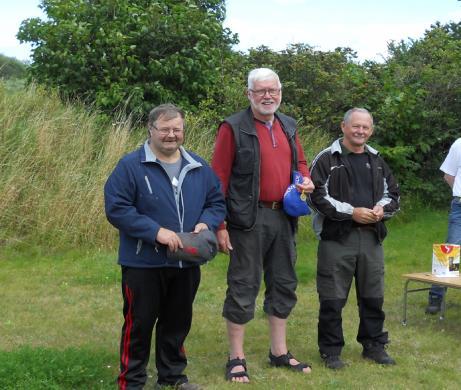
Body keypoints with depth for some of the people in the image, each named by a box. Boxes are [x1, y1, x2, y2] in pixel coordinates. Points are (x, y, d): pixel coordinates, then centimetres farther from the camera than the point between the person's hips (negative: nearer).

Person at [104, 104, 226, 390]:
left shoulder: (199, 167, 7)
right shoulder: (131, 166, -10)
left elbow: (217, 202, 13)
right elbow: (116, 208, -16)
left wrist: (206, 223, -9)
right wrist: (156, 231, -22)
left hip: (187, 263, 5)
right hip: (143, 264, -5)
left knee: (178, 322, 16)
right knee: (139, 324, 4)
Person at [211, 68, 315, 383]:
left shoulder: (288, 126, 12)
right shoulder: (233, 128, -8)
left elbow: (300, 162, 24)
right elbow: (220, 179, -10)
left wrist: (307, 180, 0)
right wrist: (220, 225, -14)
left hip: (283, 218, 7)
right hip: (248, 220, -6)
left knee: (284, 284, 13)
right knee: (243, 287, -1)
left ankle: (280, 352, 27)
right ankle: (237, 358, 10)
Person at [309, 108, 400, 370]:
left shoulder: (377, 161, 15)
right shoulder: (327, 159, -2)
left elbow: (393, 193, 21)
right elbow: (318, 196, -11)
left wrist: (382, 208, -2)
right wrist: (352, 212, -15)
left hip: (372, 238, 5)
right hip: (336, 238, -5)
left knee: (373, 296, 12)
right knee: (333, 298, 0)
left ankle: (374, 344, 27)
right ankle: (331, 350, 13)